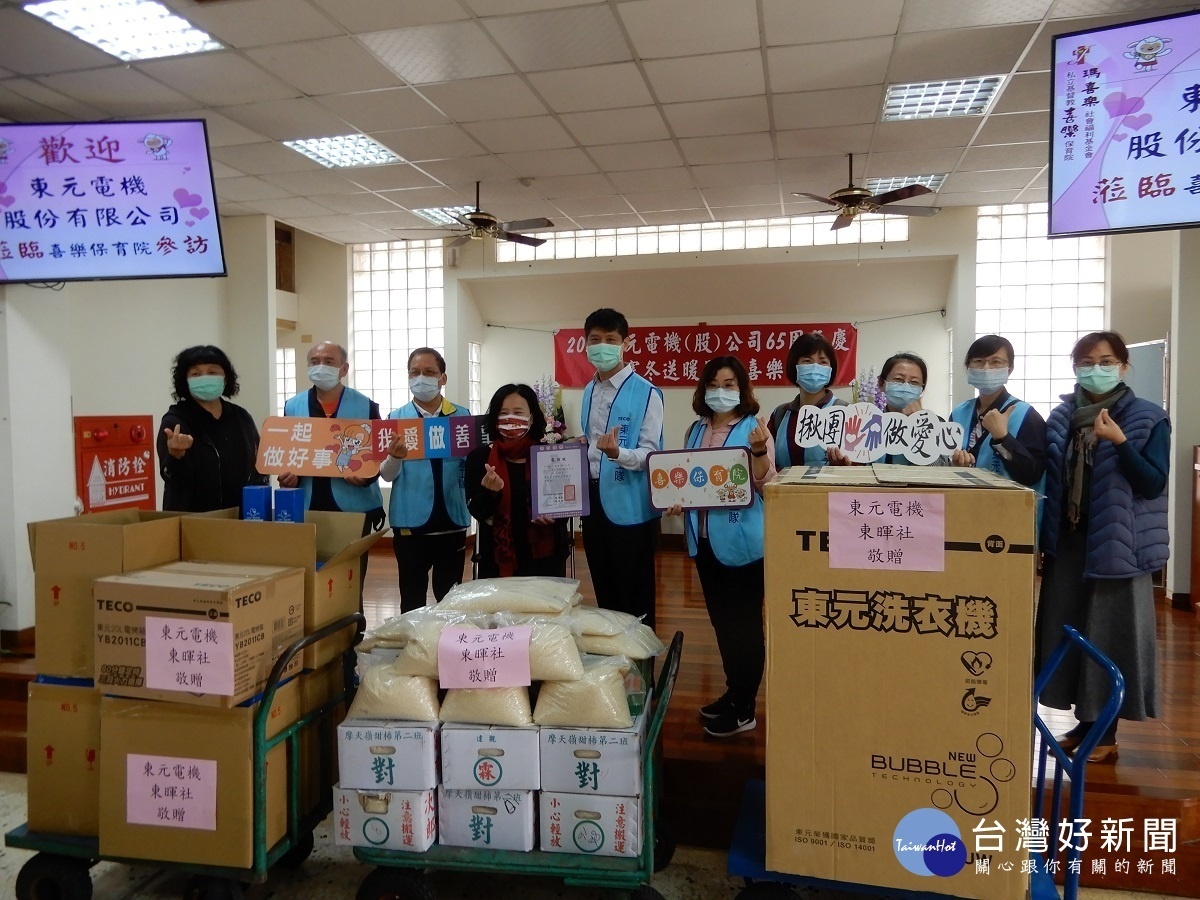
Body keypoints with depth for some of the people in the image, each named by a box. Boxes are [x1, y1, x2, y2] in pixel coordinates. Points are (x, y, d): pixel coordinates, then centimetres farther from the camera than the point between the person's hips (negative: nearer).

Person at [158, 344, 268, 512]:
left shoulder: (241, 417, 5)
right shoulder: (175, 421, -8)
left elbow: (259, 466, 11)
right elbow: (172, 476, -16)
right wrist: (176, 456, -34)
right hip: (192, 518, -4)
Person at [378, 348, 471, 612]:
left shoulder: (463, 416, 3)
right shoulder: (396, 418, 0)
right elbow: (386, 474, -5)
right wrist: (394, 457, -27)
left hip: (452, 520, 1)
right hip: (411, 521, -1)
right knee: (412, 598, 9)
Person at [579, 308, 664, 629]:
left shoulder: (646, 393, -12)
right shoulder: (589, 391, 10)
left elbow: (650, 454, -16)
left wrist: (616, 452, -33)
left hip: (629, 506, -7)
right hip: (593, 501, 7)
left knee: (635, 600, 5)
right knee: (604, 594, 18)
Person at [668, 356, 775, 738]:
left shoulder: (753, 427, -8)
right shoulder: (696, 430, 10)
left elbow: (764, 482, -15)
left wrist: (759, 451, -33)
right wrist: (675, 501, -2)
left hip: (742, 540, -7)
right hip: (705, 538, 7)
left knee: (744, 622, 3)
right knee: (721, 619, 17)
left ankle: (744, 709, 14)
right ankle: (734, 692, 33)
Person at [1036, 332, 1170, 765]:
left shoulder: (1149, 419, -4)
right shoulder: (1061, 417, 7)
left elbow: (1154, 484, -11)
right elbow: (1048, 480, 8)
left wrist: (1120, 442, -24)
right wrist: (1044, 542, 5)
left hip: (1118, 545, -4)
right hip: (1068, 540, 4)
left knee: (1111, 634, 2)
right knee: (1068, 632, 9)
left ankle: (1106, 732, 16)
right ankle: (1084, 722, 24)